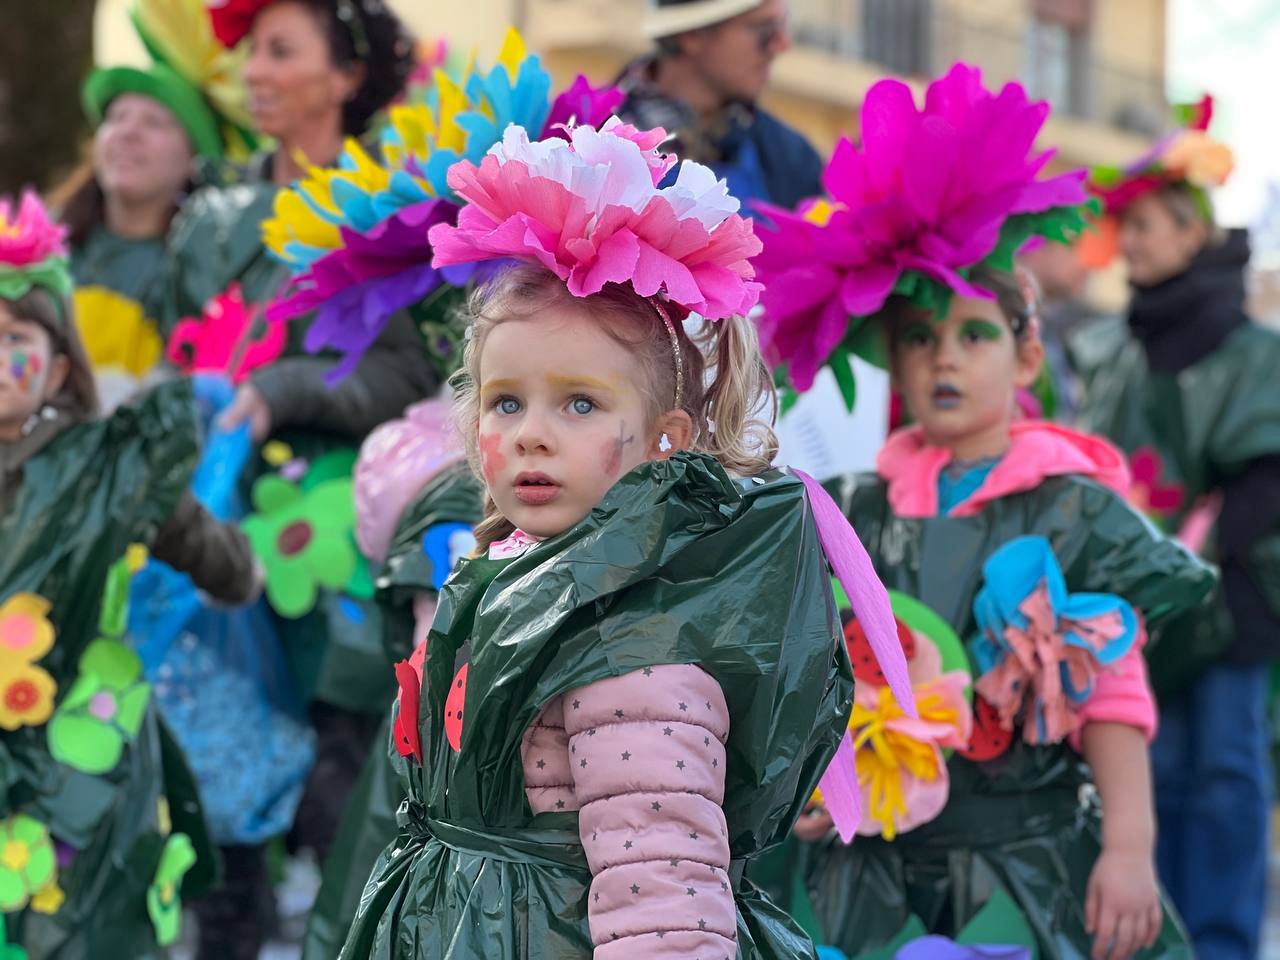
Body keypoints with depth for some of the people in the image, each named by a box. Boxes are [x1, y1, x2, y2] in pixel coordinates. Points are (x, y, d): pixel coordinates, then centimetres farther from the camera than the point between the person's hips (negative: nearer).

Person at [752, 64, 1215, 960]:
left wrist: (1130, 849, -11)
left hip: (1025, 862, -3)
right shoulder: (861, 512, 7)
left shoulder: (1077, 509, -3)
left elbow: (1114, 697, -6)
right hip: (878, 863, 3)